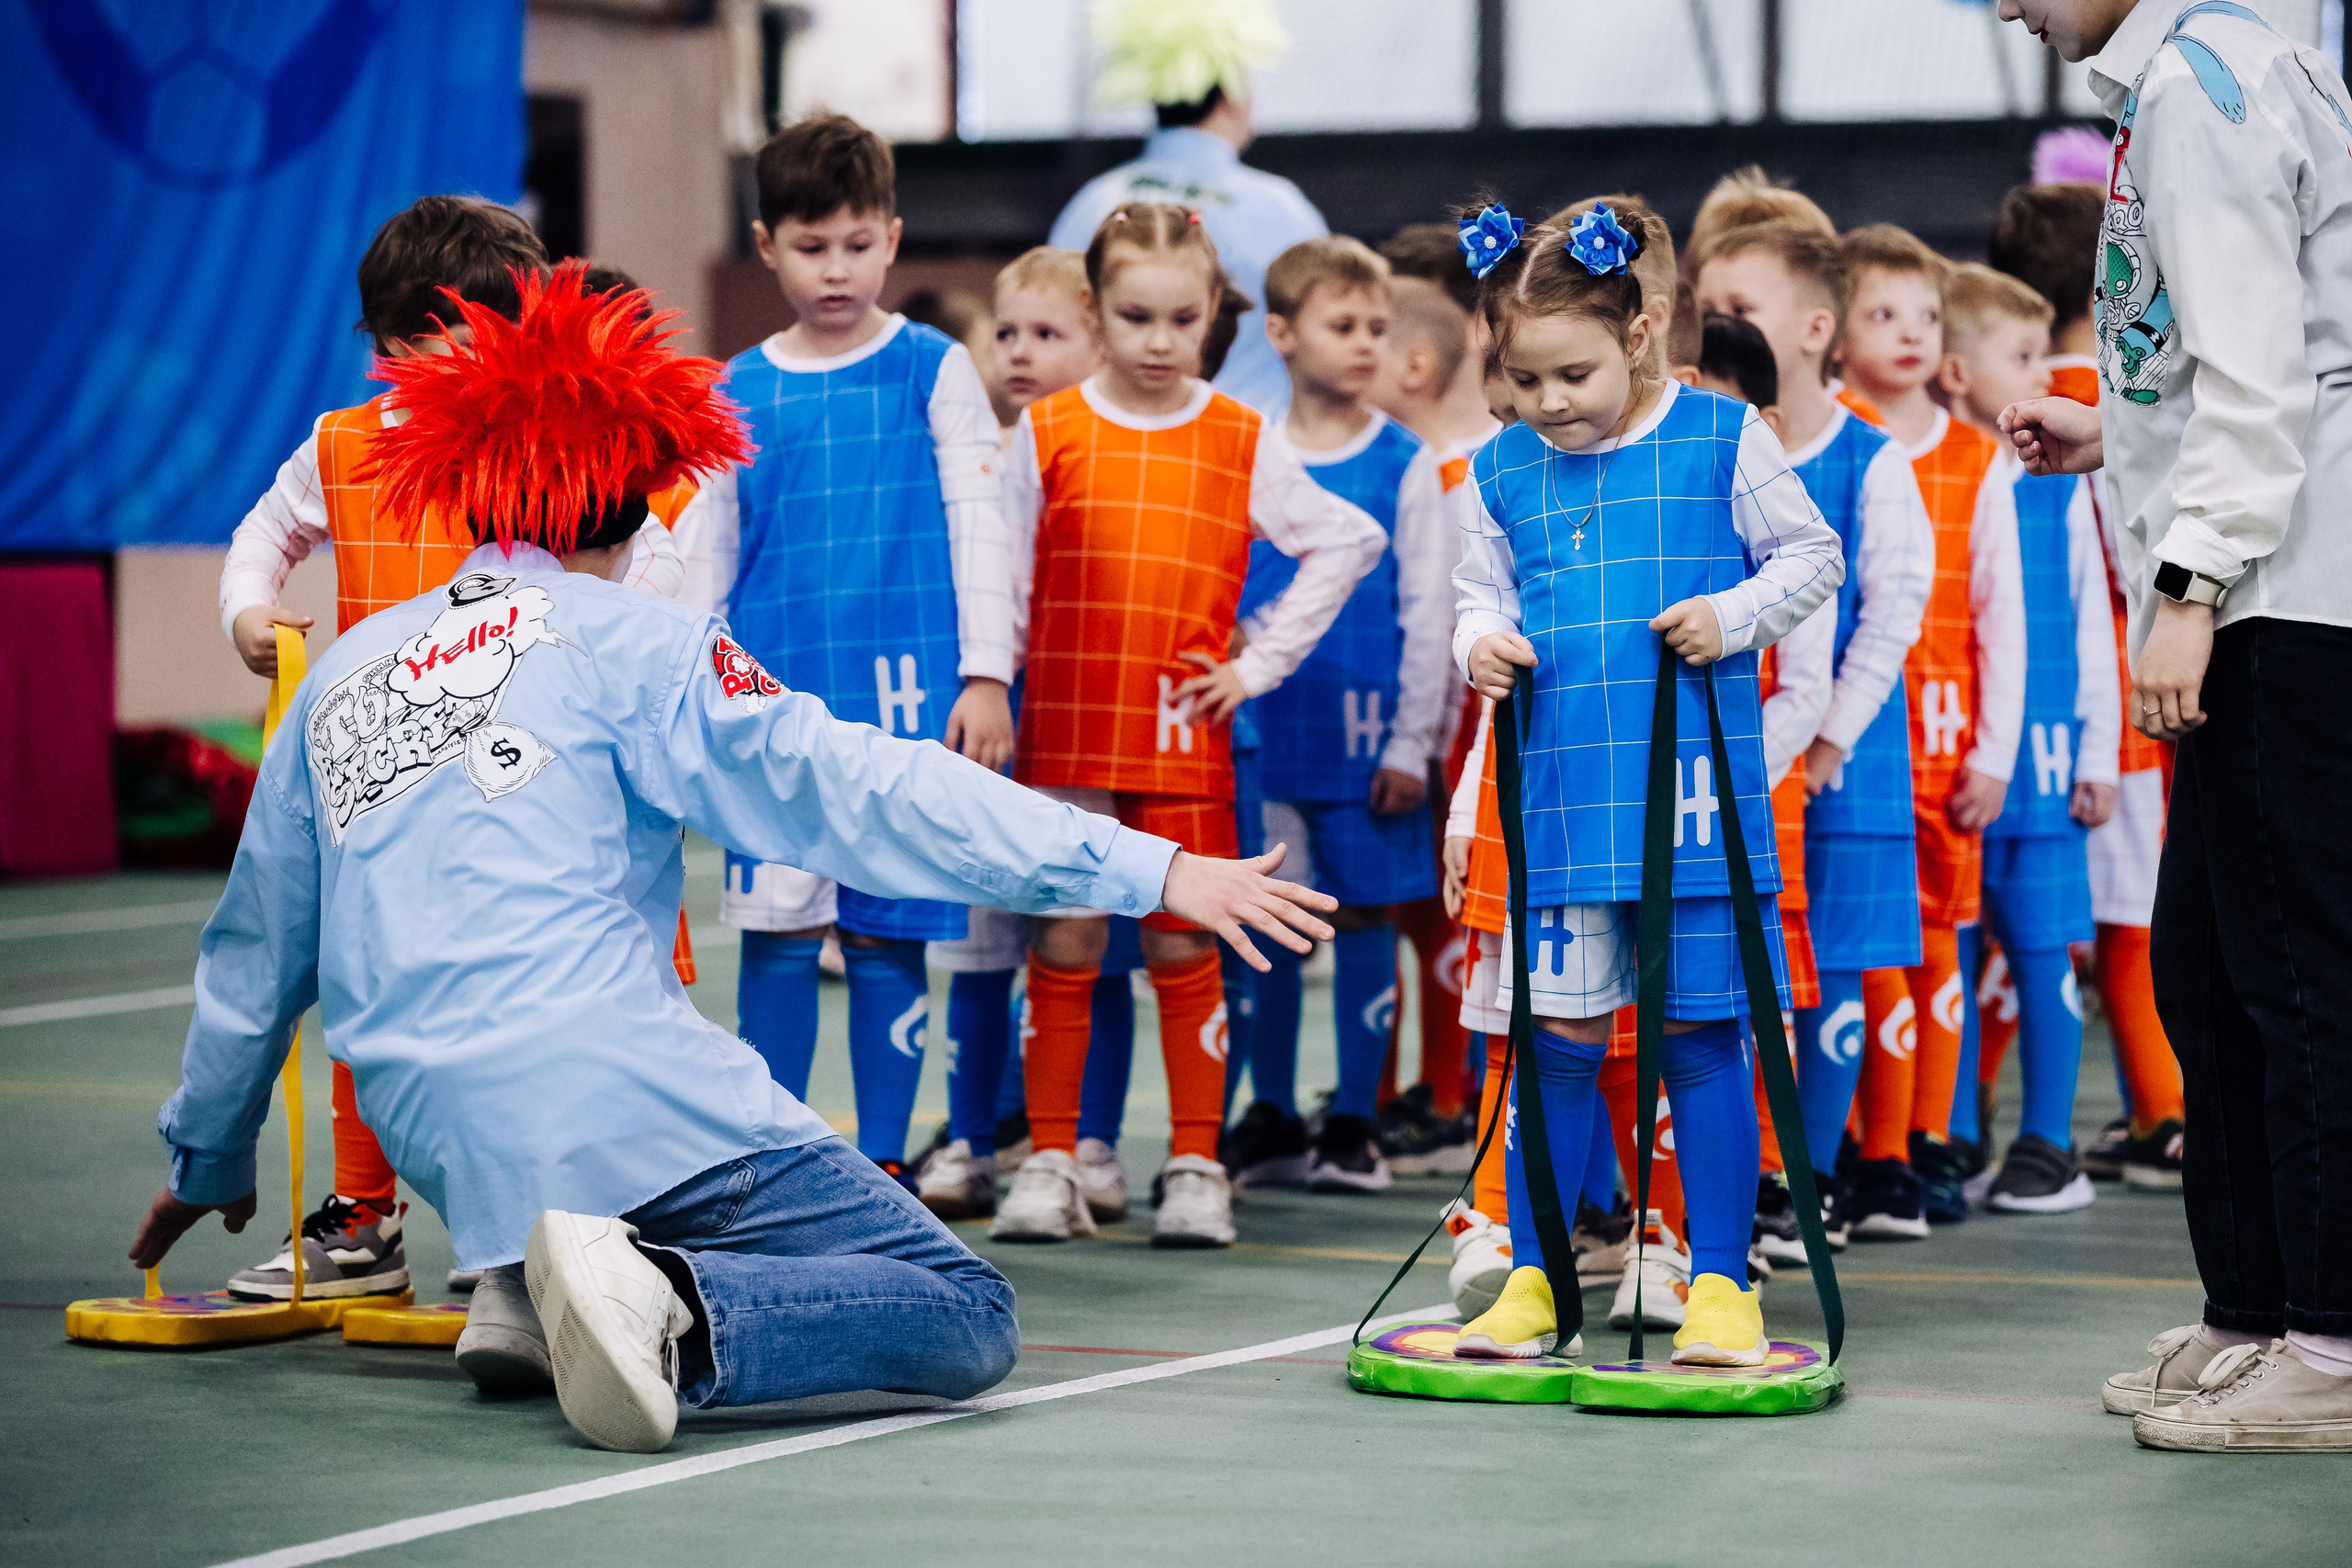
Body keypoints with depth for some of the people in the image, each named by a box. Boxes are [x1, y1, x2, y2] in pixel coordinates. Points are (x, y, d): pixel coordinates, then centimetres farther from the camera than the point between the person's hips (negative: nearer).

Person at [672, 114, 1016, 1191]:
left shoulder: (933, 370, 3)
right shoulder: (738, 393, 8)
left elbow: (978, 525, 2)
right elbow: (704, 552, 13)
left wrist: (986, 675, -4)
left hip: (906, 695, -1)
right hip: (777, 697, 2)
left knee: (887, 935, 2)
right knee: (776, 931, 0)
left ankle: (882, 1167, 10)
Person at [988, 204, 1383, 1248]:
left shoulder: (1240, 443, 2)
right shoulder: (1046, 433, 3)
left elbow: (1349, 542, 9)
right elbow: (1005, 584, 6)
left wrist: (1262, 661, 4)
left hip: (1183, 733, 0)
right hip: (1065, 730, 0)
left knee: (1182, 946, 2)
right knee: (1064, 945, 3)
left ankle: (1195, 1166, 9)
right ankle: (1050, 1162, 10)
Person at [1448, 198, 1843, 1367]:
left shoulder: (1723, 437, 0)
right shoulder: (1503, 471, 9)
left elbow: (1812, 555, 7)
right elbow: (1479, 592, 19)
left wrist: (1737, 615, -9)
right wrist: (1481, 643, -3)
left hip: (1696, 788, -2)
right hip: (1563, 799, 2)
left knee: (1700, 1033, 2)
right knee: (1560, 1034, 4)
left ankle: (1721, 1284, 10)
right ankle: (1532, 1282, 12)